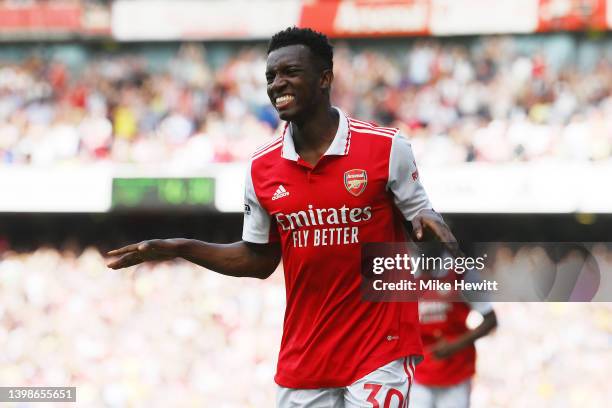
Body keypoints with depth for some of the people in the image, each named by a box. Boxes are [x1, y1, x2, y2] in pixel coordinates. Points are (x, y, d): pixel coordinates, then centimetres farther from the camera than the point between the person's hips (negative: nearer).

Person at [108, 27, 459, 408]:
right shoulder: (262, 167, 5)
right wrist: (179, 248, 7)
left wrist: (428, 220, -21)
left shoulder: (386, 147, -7)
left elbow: (422, 216, 2)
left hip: (380, 348, -4)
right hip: (302, 359, 4)